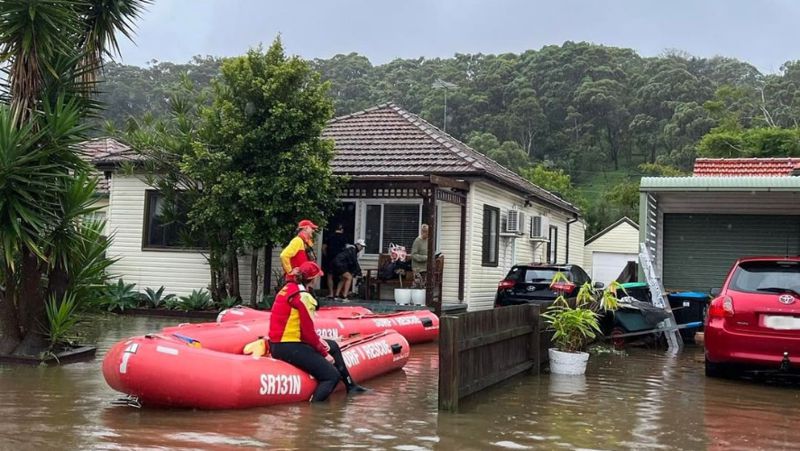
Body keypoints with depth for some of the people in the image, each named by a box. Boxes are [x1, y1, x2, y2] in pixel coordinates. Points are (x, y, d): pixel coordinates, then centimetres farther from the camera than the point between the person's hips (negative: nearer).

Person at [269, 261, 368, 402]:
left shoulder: (289, 288, 11)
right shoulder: (302, 297, -17)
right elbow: (308, 332, -17)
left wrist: (319, 342, 7)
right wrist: (324, 352, -4)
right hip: (288, 348, -10)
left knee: (332, 346, 24)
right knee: (332, 375, -11)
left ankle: (350, 386, 34)